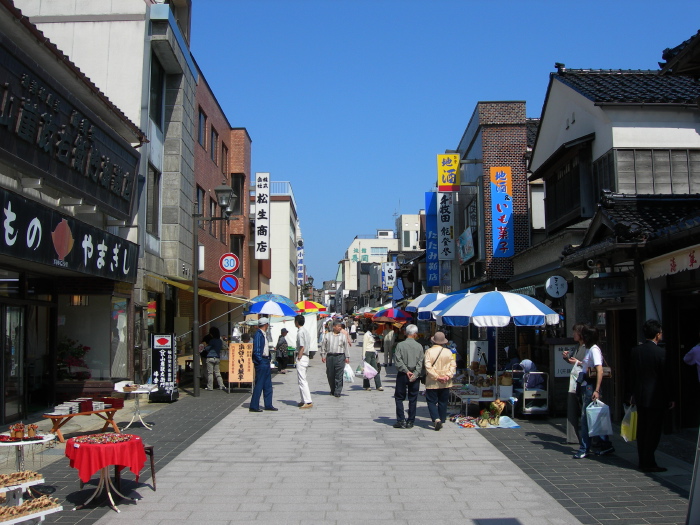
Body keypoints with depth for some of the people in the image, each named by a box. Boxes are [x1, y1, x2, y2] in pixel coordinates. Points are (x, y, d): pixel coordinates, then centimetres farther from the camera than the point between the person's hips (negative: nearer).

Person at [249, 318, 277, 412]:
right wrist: (260, 361, -18)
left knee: (268, 384, 13)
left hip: (266, 362, 10)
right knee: (259, 384, -5)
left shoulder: (264, 334, 15)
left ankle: (268, 405, 20)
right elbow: (256, 350, -19)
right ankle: (254, 406, 1)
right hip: (261, 362, -10)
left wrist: (268, 359, 11)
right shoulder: (258, 334, -15)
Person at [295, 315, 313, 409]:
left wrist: (298, 358, -15)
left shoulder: (300, 332, -14)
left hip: (301, 357, -10)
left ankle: (308, 402, -11)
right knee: (302, 379, 16)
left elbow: (302, 347, -19)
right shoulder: (305, 331, 14)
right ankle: (304, 400, 20)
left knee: (302, 380, -9)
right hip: (306, 356, 10)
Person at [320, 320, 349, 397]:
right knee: (330, 375, 6)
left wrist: (347, 357, 8)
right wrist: (323, 355, 6)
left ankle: (337, 392, -3)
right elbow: (323, 346, 12)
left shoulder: (343, 336, 10)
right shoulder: (327, 335, 10)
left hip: (340, 357, -1)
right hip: (330, 356, 1)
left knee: (339, 375, -6)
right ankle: (332, 390, 22)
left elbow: (345, 347, 12)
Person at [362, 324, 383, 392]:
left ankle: (378, 386, 1)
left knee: (375, 369, 3)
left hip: (373, 353, 8)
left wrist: (375, 353, 17)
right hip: (368, 353, -8)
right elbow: (364, 345, -10)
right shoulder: (367, 335, -7)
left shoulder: (371, 335, 18)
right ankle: (366, 386, 7)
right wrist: (364, 355, -14)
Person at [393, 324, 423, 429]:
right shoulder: (419, 346, 0)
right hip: (415, 376, 2)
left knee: (399, 398, 7)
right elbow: (420, 362, -5)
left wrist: (406, 371, -10)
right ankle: (410, 421, 11)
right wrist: (415, 374, -9)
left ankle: (401, 421, 2)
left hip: (402, 375, -1)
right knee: (413, 399, 9)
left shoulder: (400, 345, -5)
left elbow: (398, 360, -12)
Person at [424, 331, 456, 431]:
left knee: (431, 402, 3)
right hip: (445, 384, 3)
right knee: (443, 403, 14)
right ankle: (442, 421, 18)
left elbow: (428, 366, -16)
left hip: (432, 382, -3)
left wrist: (436, 377, -14)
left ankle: (436, 419, -16)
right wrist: (448, 376, -10)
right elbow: (453, 365, -5)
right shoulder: (448, 352, 0)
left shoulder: (429, 351, -8)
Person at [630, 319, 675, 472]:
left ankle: (643, 461, 20)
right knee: (653, 431, 1)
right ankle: (649, 463, 4)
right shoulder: (661, 352, -15)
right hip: (656, 397, -6)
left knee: (642, 430, 12)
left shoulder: (635, 351, 3)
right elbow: (665, 376, -10)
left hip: (640, 397, 6)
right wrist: (670, 398, -1)